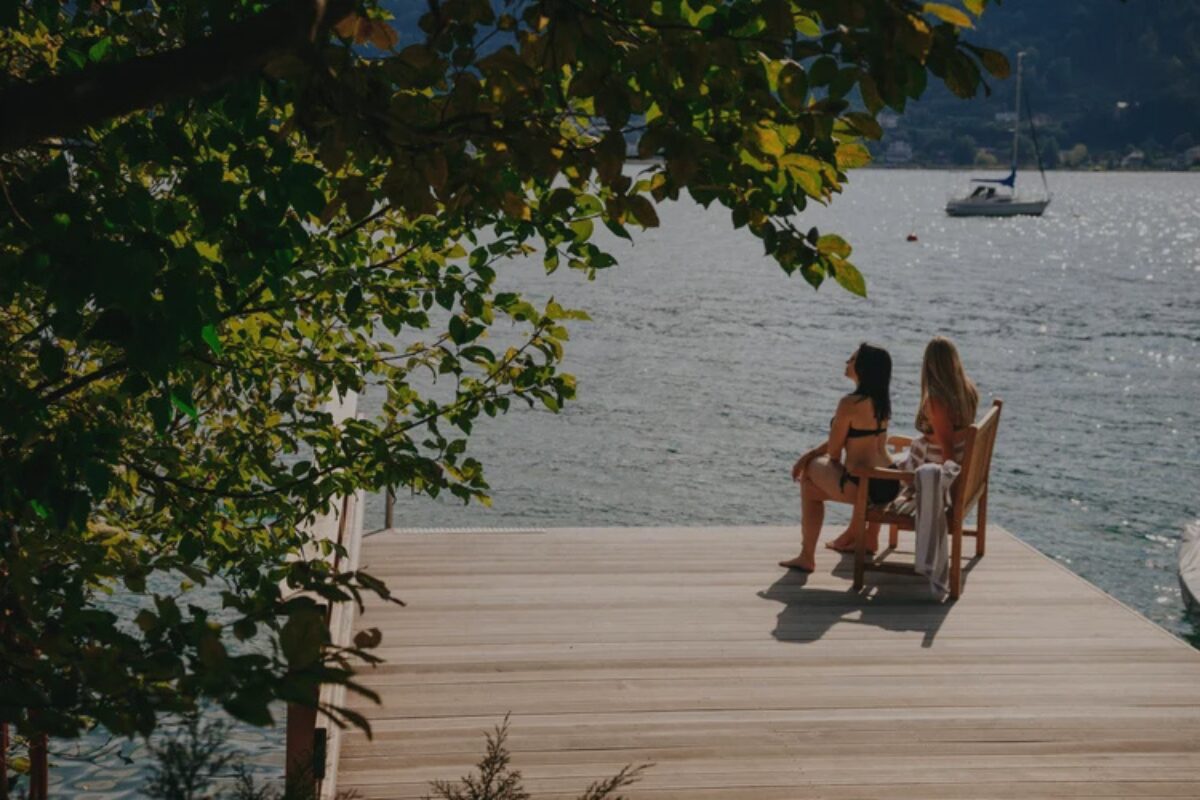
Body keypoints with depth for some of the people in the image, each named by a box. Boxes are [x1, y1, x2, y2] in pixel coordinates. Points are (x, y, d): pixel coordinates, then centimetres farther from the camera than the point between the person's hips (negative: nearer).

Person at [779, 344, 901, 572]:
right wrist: (809, 454, 16)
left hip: (863, 486, -8)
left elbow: (834, 453, -8)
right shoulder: (881, 401, 8)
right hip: (889, 485, 8)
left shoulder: (850, 404, -17)